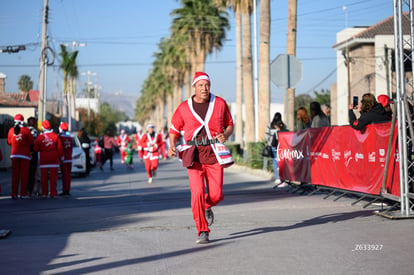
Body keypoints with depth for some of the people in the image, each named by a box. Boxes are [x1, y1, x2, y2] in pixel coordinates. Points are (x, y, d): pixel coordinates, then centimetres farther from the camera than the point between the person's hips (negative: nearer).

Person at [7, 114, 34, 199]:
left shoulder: (11, 130, 0)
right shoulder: (26, 130, -9)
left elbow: (9, 142, 11)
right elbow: (31, 142, -4)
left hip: (14, 154, 3)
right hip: (25, 154, -3)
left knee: (15, 174, 6)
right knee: (24, 174, 1)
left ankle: (14, 194, 6)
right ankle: (23, 194, 0)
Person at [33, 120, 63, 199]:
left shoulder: (40, 137, -1)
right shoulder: (55, 135, -2)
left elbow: (36, 149, 5)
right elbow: (59, 148, 0)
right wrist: (60, 156, 12)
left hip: (43, 159, 0)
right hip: (54, 160, 0)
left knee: (44, 178, 7)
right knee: (53, 178, 2)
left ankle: (44, 194, 6)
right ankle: (53, 194, 1)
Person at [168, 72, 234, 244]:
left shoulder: (220, 103, 7)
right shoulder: (184, 108, 5)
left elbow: (230, 124, 18)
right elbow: (174, 130, 14)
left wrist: (226, 135, -4)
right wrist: (172, 146, -4)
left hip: (214, 154, 1)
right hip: (194, 155, -1)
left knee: (216, 195, -3)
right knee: (197, 192, -13)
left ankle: (207, 207, 35)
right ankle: (202, 232, -3)